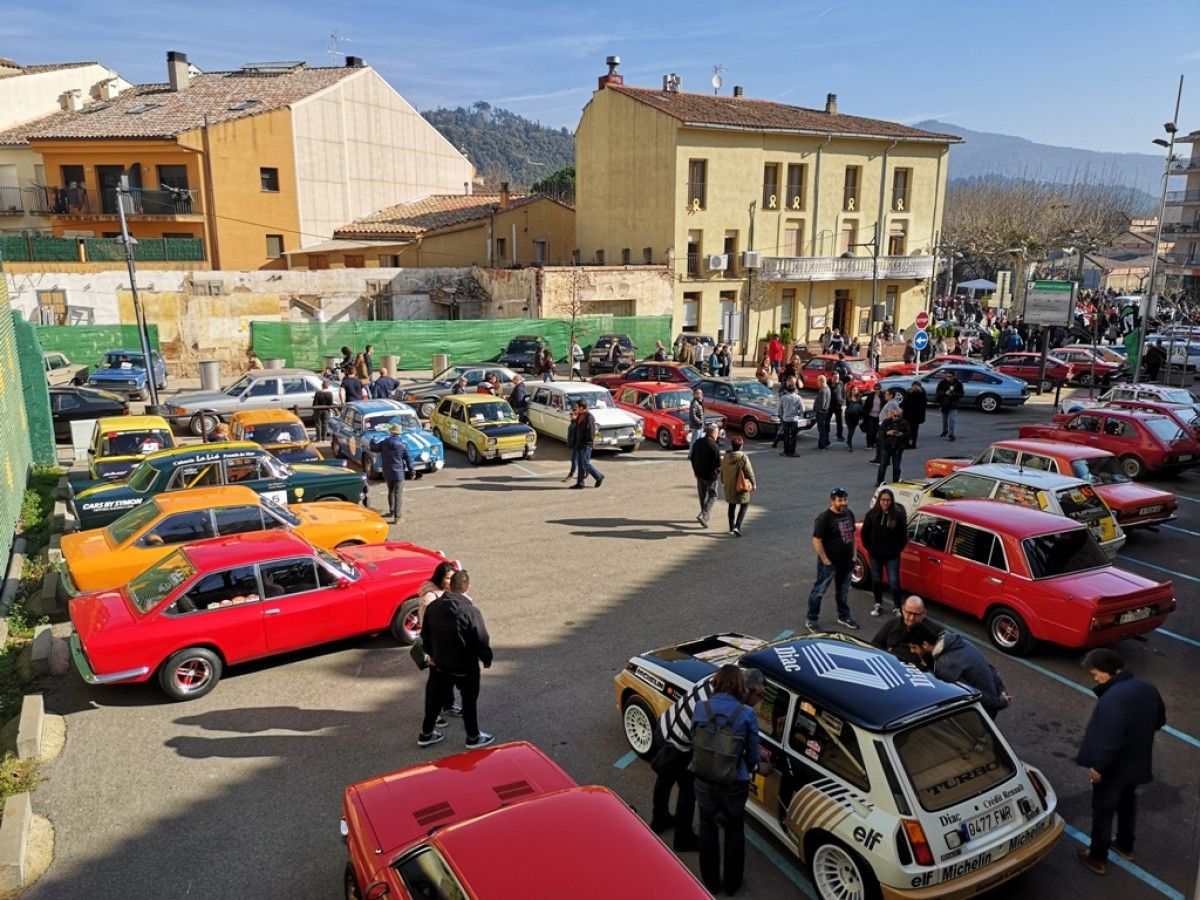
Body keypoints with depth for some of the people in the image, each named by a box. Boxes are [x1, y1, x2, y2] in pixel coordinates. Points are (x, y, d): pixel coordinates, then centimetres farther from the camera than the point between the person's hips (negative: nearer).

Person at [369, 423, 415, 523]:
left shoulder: (384, 443, -5)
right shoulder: (403, 445, -13)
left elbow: (373, 449, 12)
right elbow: (409, 460, -8)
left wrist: (372, 442, 33)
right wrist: (412, 472, 1)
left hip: (387, 473, 4)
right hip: (399, 473, -4)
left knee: (391, 492, 23)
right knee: (398, 494, -1)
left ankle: (392, 510, 38)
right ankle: (397, 517, -4)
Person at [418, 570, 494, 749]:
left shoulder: (433, 606, -6)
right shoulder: (471, 611, -24)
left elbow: (425, 634, 6)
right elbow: (482, 640, -18)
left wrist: (431, 653, 22)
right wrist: (487, 659, -1)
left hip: (439, 664, 5)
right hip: (465, 666, -5)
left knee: (435, 697, 20)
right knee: (469, 700, 13)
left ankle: (426, 734, 33)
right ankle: (473, 737, 26)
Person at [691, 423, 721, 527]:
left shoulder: (697, 443, 0)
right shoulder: (714, 447, -23)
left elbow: (692, 458, 9)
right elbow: (718, 464, -18)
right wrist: (719, 474, 2)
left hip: (699, 474, 6)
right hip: (711, 475, -6)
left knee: (702, 495, 19)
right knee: (712, 496, 7)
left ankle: (705, 516, 31)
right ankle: (703, 515, -7)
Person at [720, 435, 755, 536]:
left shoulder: (726, 457, -1)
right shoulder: (743, 457, -17)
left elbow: (722, 471, 9)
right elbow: (749, 472, -13)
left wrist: (723, 483, 23)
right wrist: (753, 483, -1)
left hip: (729, 486, 5)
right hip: (741, 486, -5)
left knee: (732, 506, 19)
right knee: (744, 505, 8)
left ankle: (731, 527, 25)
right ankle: (737, 526, -7)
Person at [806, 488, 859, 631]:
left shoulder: (849, 514, 5)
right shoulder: (824, 517, -18)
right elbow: (816, 540, -18)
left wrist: (853, 555, 11)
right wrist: (826, 561, -17)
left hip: (846, 562, 7)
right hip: (830, 563, -7)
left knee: (843, 591, 20)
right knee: (819, 590, 3)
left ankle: (844, 616, 36)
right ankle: (811, 619, 12)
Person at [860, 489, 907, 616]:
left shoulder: (898, 514, -9)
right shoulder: (872, 514, -4)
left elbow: (903, 534, 0)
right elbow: (864, 533, 4)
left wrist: (897, 549, -4)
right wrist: (869, 548, 0)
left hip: (892, 555, -2)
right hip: (875, 554, 2)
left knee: (894, 582, -1)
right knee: (876, 580, 14)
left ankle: (897, 607, 13)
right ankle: (878, 604, 30)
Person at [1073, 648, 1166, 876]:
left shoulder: (1113, 698, -33)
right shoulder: (1147, 688, -5)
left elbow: (1111, 739, -32)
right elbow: (1160, 720, 12)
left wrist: (1098, 766, -21)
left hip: (1114, 767, -8)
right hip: (1137, 762, 8)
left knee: (1103, 811, 10)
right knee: (1127, 804, 28)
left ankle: (1098, 858, 23)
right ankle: (1126, 846, 46)